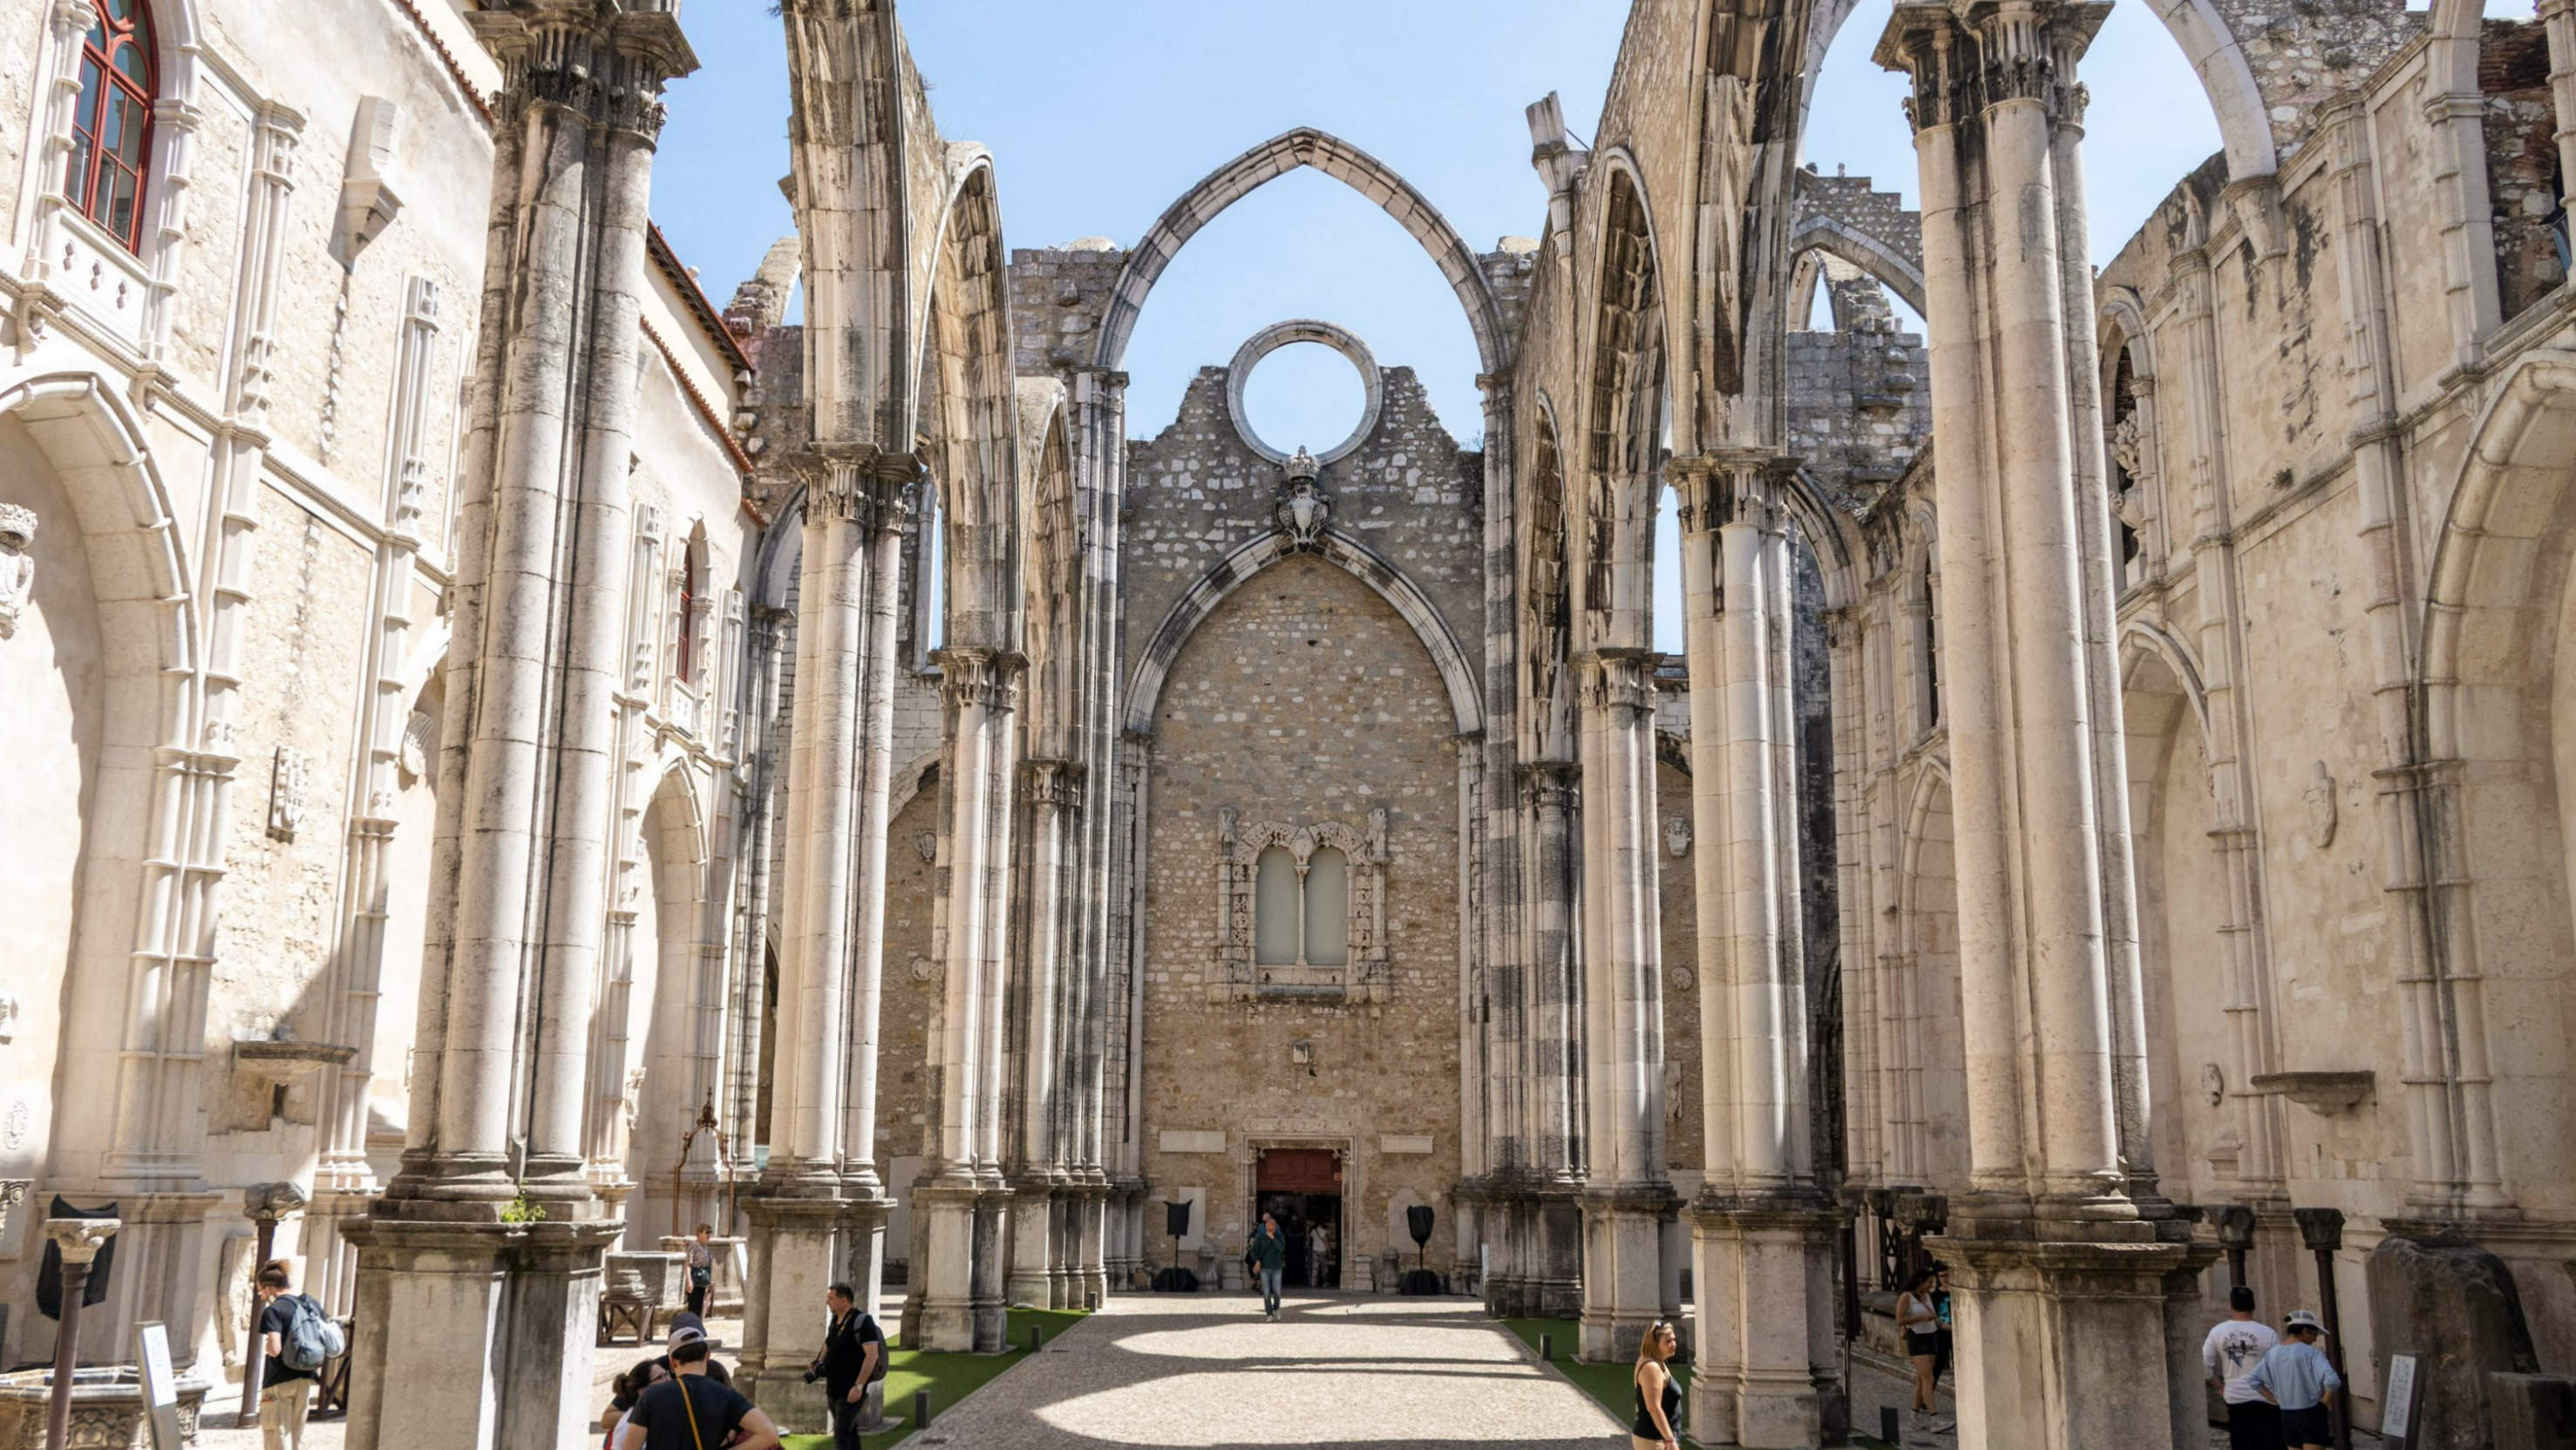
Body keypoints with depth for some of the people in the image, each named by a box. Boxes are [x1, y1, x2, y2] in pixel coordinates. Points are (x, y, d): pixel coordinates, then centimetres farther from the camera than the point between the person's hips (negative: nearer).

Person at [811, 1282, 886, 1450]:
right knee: (850, 1434, 15)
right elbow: (828, 1345, 27)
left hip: (850, 1391, -9)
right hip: (834, 1390, 9)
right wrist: (820, 1362, 5)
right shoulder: (835, 1321, 11)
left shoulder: (862, 1321, -15)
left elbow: (872, 1355, -21)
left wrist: (859, 1386, -25)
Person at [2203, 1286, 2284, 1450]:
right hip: (2265, 1398, -2)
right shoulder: (2267, 1333, -8)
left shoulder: (2218, 1332, -2)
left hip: (2235, 1398, 2)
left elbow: (2204, 1365, -5)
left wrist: (2219, 1387, 8)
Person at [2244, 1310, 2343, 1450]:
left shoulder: (2274, 1353, 4)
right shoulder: (2310, 1353, -15)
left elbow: (2253, 1379, 8)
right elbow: (2332, 1381, -27)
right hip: (2312, 1415, -6)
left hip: (2286, 1416, 6)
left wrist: (2276, 1400, 8)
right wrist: (2325, 1400, -9)